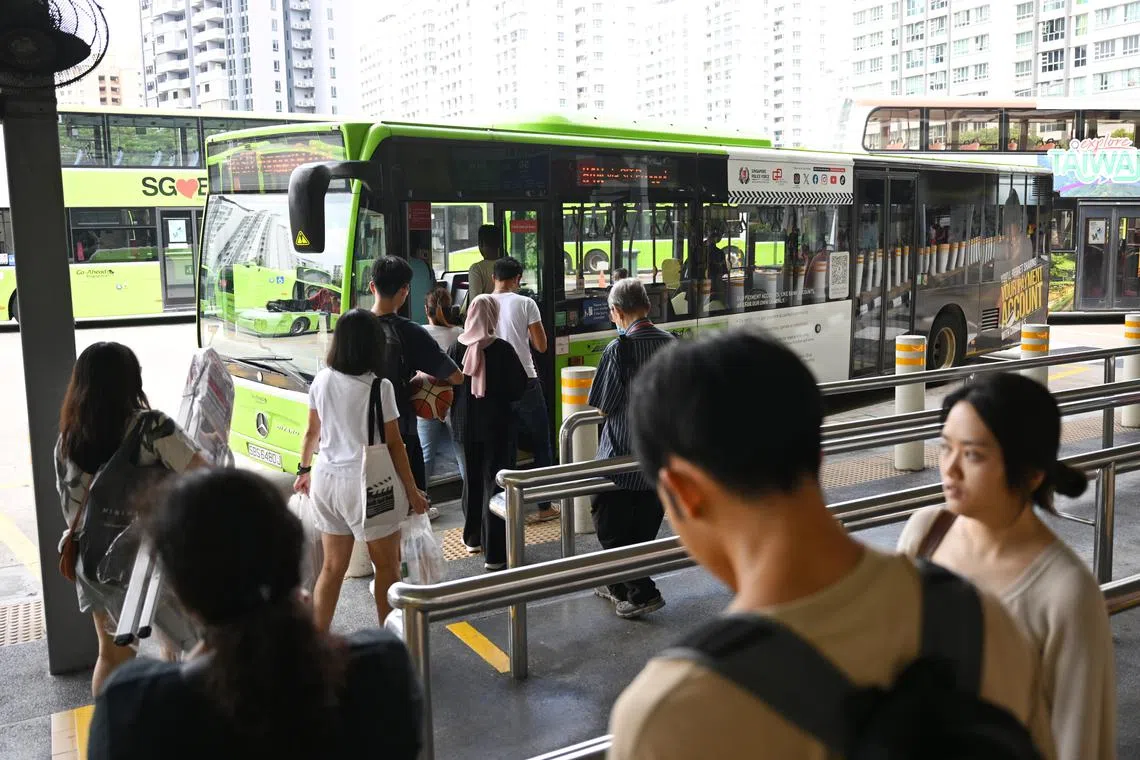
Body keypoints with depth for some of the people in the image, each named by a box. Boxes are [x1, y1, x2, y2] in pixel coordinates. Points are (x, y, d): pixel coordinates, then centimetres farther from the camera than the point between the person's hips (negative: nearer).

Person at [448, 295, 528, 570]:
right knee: (493, 484, 1)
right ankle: (494, 553, -1)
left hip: (465, 425, 4)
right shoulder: (502, 349, -14)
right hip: (495, 425, -4)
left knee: (471, 480, 20)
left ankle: (472, 538, 34)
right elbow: (519, 387, -9)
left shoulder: (457, 348, -5)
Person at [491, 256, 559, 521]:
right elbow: (541, 345, -5)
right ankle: (545, 506, 12)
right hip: (525, 382, -3)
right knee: (541, 444, 9)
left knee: (506, 447, 12)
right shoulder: (525, 303, -7)